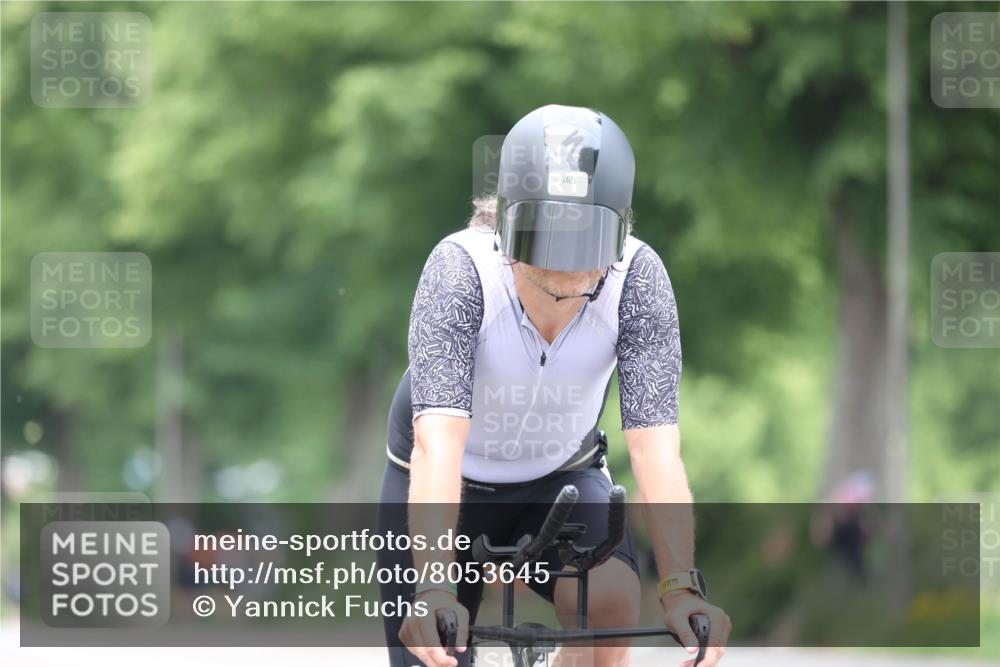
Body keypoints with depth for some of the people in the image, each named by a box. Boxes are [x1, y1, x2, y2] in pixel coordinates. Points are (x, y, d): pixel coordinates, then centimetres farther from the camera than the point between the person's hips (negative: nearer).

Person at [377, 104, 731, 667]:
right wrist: (434, 589, -53)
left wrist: (682, 586, -44)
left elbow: (657, 446, -31)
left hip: (560, 479, 1)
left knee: (612, 597, -29)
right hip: (449, 487, -1)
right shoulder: (462, 268, -31)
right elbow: (438, 441, -41)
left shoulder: (637, 278, -26)